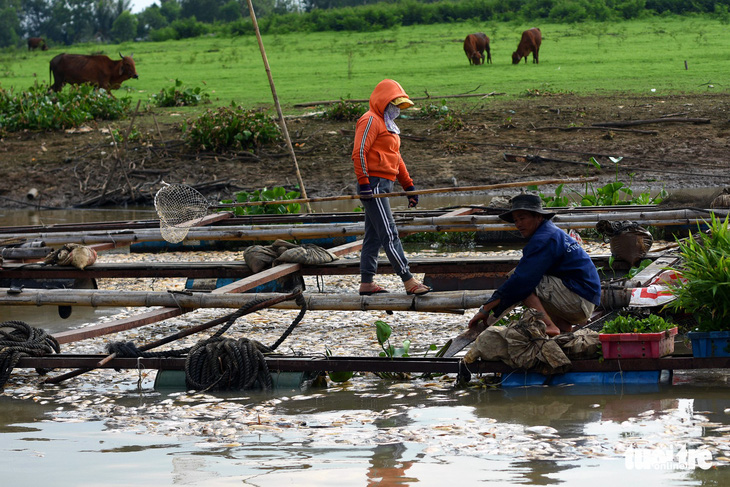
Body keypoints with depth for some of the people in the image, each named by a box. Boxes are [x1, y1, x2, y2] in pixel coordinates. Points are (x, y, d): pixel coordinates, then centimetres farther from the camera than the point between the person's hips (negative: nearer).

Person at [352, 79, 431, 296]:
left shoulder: (388, 125, 23)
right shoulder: (371, 120, -9)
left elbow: (396, 158, 27)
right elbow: (359, 152, -18)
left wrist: (408, 185, 23)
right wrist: (363, 182, -23)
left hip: (384, 186, 10)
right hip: (374, 184, -10)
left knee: (374, 236, 11)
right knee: (389, 233, -11)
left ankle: (366, 283, 14)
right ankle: (408, 281, -15)